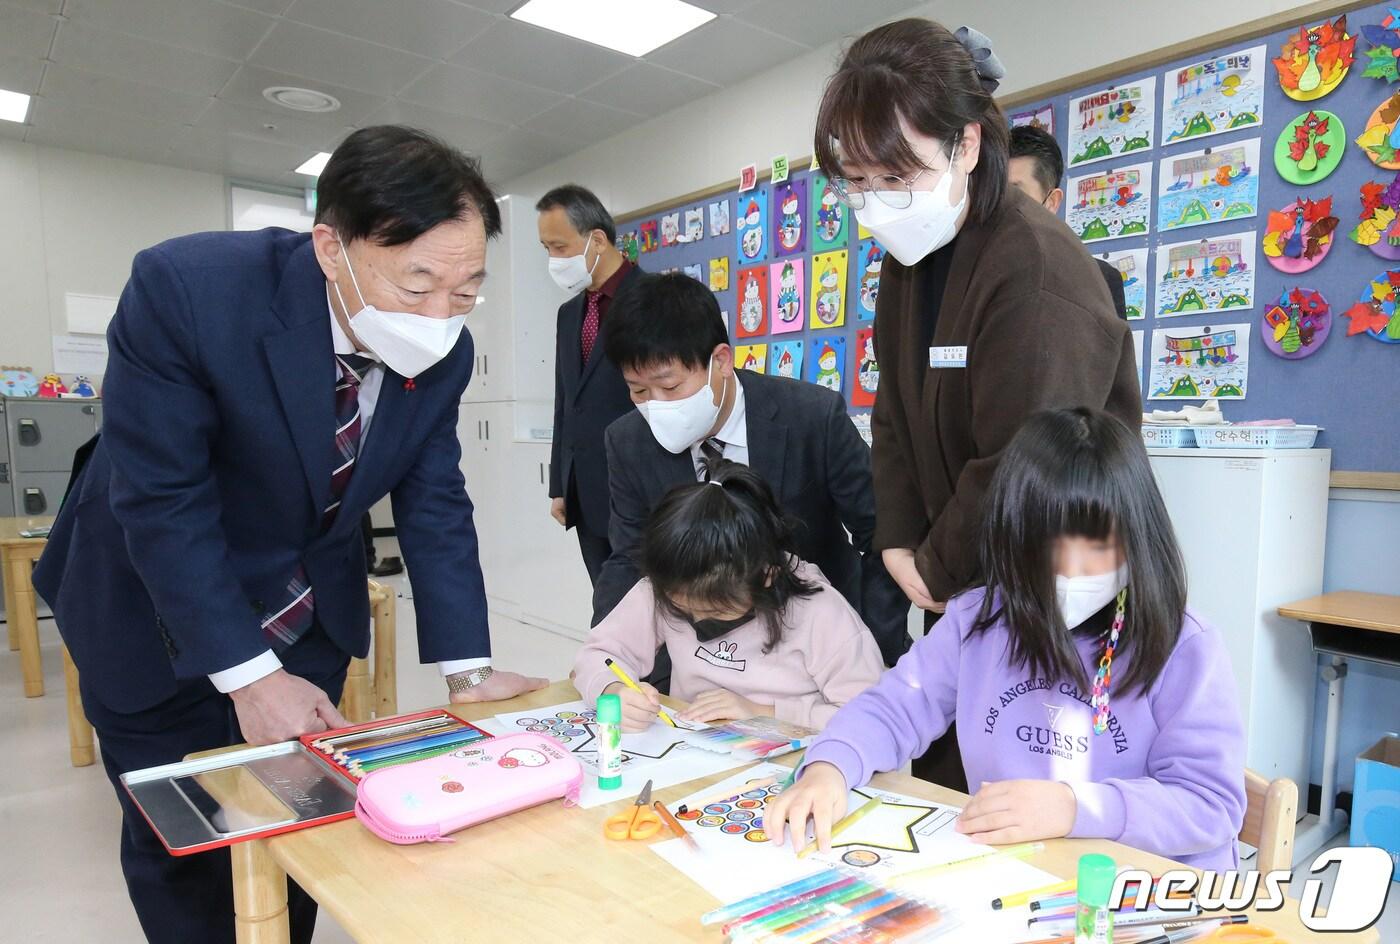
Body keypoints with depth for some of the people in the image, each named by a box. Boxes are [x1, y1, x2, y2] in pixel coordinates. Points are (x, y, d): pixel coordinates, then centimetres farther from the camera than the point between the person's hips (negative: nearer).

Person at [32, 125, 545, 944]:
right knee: (177, 844, 11)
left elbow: (434, 507, -9)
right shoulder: (184, 288, -29)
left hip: (312, 617, 4)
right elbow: (162, 503, -25)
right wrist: (249, 675, -24)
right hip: (159, 615, -3)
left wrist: (467, 669, -14)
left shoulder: (443, 351, -15)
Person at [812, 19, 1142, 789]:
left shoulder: (1036, 270, -23)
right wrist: (900, 545, -2)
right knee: (939, 791, 17)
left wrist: (936, 569, -9)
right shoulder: (909, 257, 4)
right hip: (962, 594, 8)